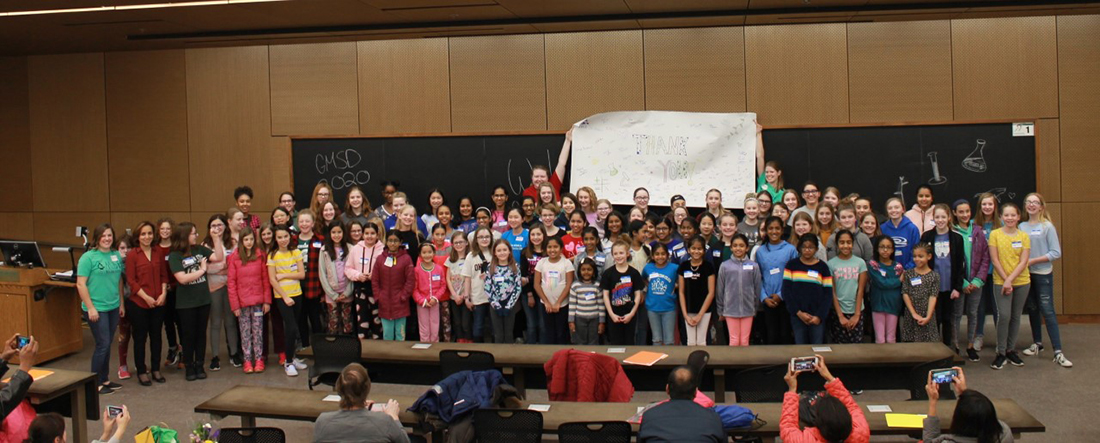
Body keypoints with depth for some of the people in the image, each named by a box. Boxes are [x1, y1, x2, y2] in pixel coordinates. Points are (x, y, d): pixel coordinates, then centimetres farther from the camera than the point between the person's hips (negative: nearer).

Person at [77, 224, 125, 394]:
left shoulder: (117, 256, 7)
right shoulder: (88, 257, -10)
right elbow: (81, 284, -12)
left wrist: (121, 303, 13)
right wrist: (90, 308, -15)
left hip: (113, 307, 6)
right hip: (96, 309, -6)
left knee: (107, 345, 12)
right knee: (103, 344, -5)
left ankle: (104, 379, 22)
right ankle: (95, 383, 7)